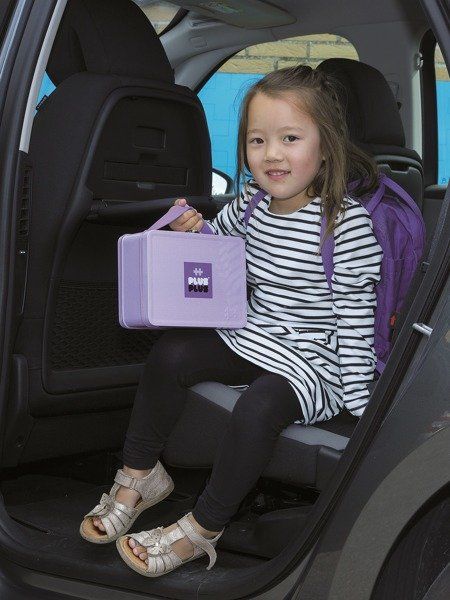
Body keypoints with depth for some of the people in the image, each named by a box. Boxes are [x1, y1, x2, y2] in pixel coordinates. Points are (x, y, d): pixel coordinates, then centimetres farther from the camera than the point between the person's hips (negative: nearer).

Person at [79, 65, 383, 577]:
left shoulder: (347, 222, -19)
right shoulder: (250, 203, 0)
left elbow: (354, 314, -16)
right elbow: (217, 241, 22)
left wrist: (356, 400, -16)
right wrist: (193, 230, -3)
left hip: (314, 359, -6)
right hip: (253, 337, 7)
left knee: (258, 406, -31)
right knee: (169, 353, -11)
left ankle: (203, 530, -11)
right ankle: (139, 476, 6)